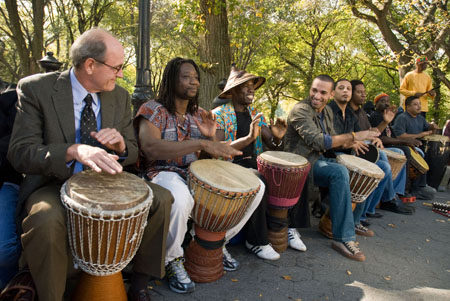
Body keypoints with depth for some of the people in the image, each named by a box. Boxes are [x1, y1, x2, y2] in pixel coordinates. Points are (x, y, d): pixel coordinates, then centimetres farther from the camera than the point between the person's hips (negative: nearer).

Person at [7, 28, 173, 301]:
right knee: (46, 218, -35)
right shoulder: (36, 89, -10)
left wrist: (120, 144, -18)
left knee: (162, 198, -15)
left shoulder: (120, 97, 2)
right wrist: (74, 151, -36)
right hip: (55, 184, -3)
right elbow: (20, 153, -17)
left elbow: (133, 155, 7)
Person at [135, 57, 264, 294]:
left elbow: (210, 157, 16)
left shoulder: (200, 115, 13)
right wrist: (201, 143, -33)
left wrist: (211, 137, -8)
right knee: (180, 200, -43)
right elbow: (150, 148, -26)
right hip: (164, 173, -6)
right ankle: (173, 259, -11)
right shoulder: (153, 109, -6)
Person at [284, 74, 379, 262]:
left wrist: (348, 143, -7)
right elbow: (317, 141, -28)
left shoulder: (327, 112, 12)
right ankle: (343, 238, -29)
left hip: (320, 158, 9)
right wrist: (353, 136, -25)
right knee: (339, 172, -33)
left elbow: (332, 139, 17)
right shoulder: (300, 110, -16)